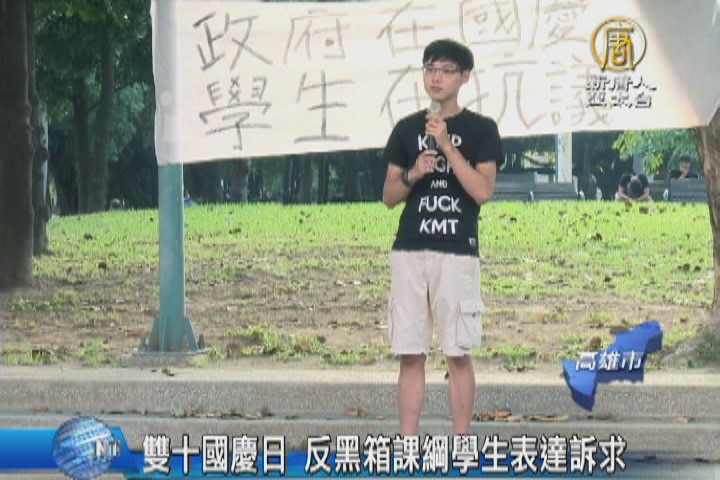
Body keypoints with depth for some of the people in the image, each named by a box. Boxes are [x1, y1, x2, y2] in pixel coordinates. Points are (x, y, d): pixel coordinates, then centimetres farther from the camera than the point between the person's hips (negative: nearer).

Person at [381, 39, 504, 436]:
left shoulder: (480, 129, 3)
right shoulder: (407, 129, 12)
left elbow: (483, 191, -9)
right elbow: (389, 197, 13)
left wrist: (446, 145, -14)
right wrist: (413, 174, -7)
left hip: (458, 252, -3)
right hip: (409, 252, 3)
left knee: (458, 354, -1)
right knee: (410, 355, 3)